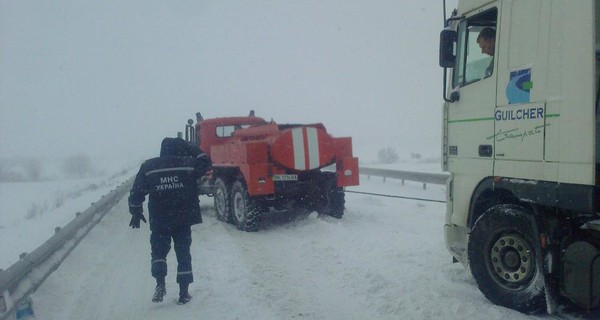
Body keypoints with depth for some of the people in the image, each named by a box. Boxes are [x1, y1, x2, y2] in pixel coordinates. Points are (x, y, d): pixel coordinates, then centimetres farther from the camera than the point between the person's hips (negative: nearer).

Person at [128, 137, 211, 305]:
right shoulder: (188, 164, -2)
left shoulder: (148, 167, 0)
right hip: (183, 219, 0)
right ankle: (184, 293, 10)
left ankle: (160, 285, -3)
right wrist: (187, 147, 15)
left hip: (159, 221, 0)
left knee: (158, 251, 16)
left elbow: (136, 193, 2)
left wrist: (136, 212, 14)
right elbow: (205, 161, 17)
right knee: (183, 254, 9)